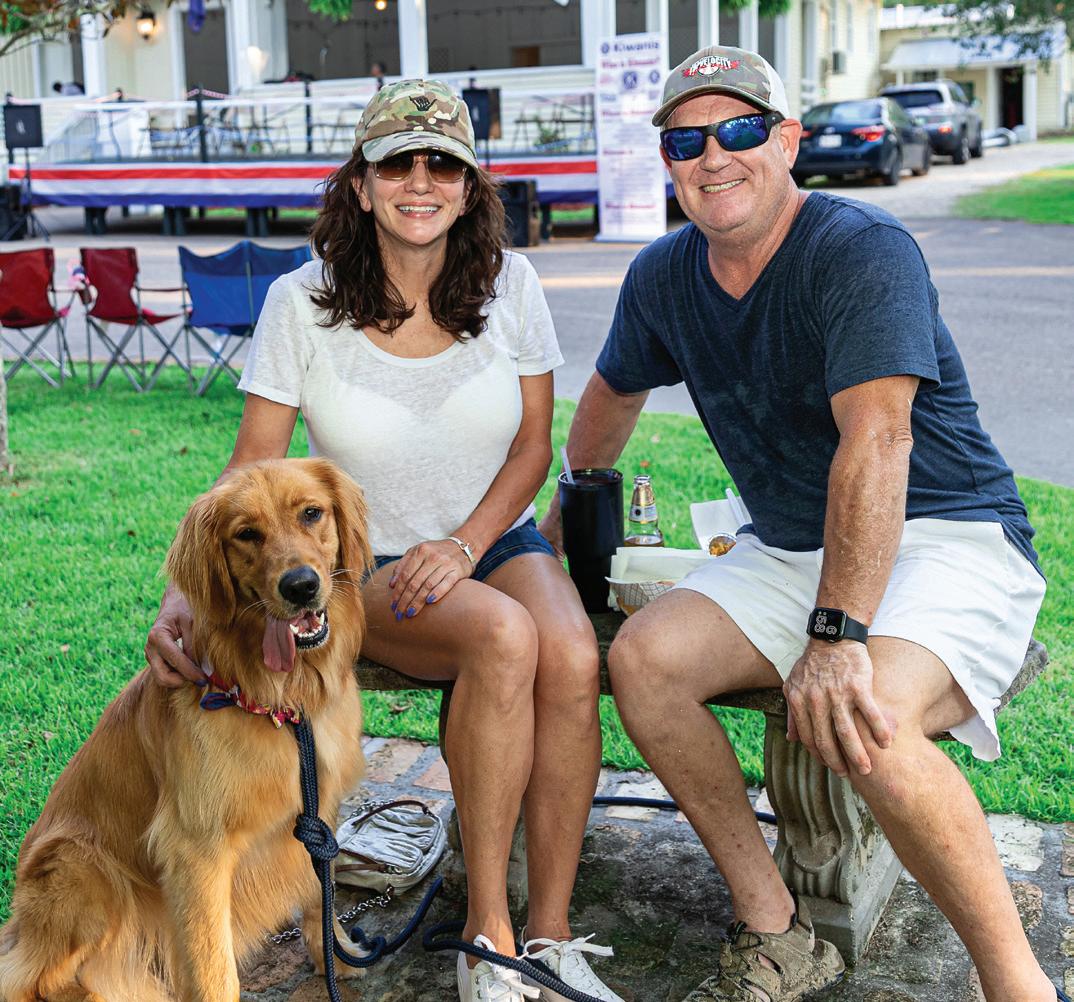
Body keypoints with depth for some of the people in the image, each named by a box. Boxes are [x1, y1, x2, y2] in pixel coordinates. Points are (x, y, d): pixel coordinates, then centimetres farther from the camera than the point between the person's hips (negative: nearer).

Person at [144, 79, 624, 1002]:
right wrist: (182, 596, -21)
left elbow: (534, 445, 3)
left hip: (498, 540, 3)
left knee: (572, 657, -30)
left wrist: (464, 546, -13)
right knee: (504, 636, -34)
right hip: (366, 568, -2)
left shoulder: (509, 285, -1)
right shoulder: (303, 303, -8)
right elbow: (250, 471, -7)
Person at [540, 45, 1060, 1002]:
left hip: (945, 538, -6)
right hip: (787, 550, 7)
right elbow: (614, 393, 25)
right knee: (643, 659, -18)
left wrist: (837, 635, -36)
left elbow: (875, 441, -28)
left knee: (861, 720, -35)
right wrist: (572, 509, 35)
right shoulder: (663, 276, 5)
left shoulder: (861, 249, -17)